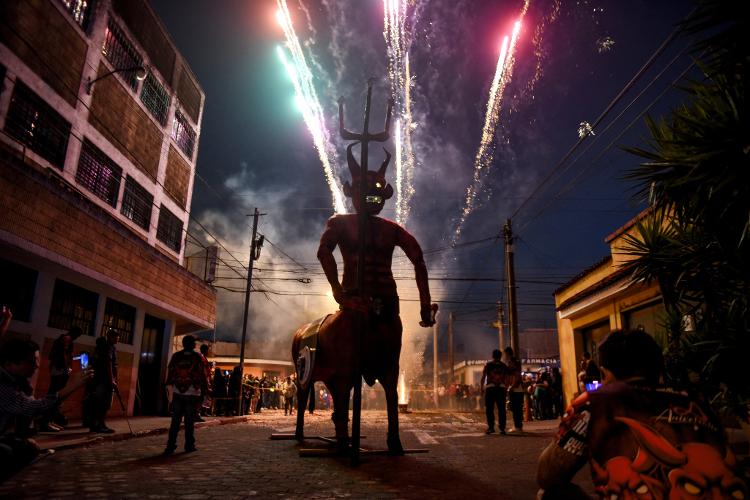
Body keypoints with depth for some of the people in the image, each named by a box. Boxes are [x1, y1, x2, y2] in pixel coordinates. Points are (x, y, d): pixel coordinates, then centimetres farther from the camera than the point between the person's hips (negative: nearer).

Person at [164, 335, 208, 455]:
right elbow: (203, 375, -4)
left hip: (177, 392, 3)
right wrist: (204, 391, 4)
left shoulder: (176, 356, 2)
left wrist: (170, 385, 15)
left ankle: (170, 445, 3)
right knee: (189, 421, 5)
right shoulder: (198, 357, -6)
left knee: (175, 420, 7)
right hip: (193, 393, -2)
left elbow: (169, 372, 6)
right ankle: (189, 445, 10)